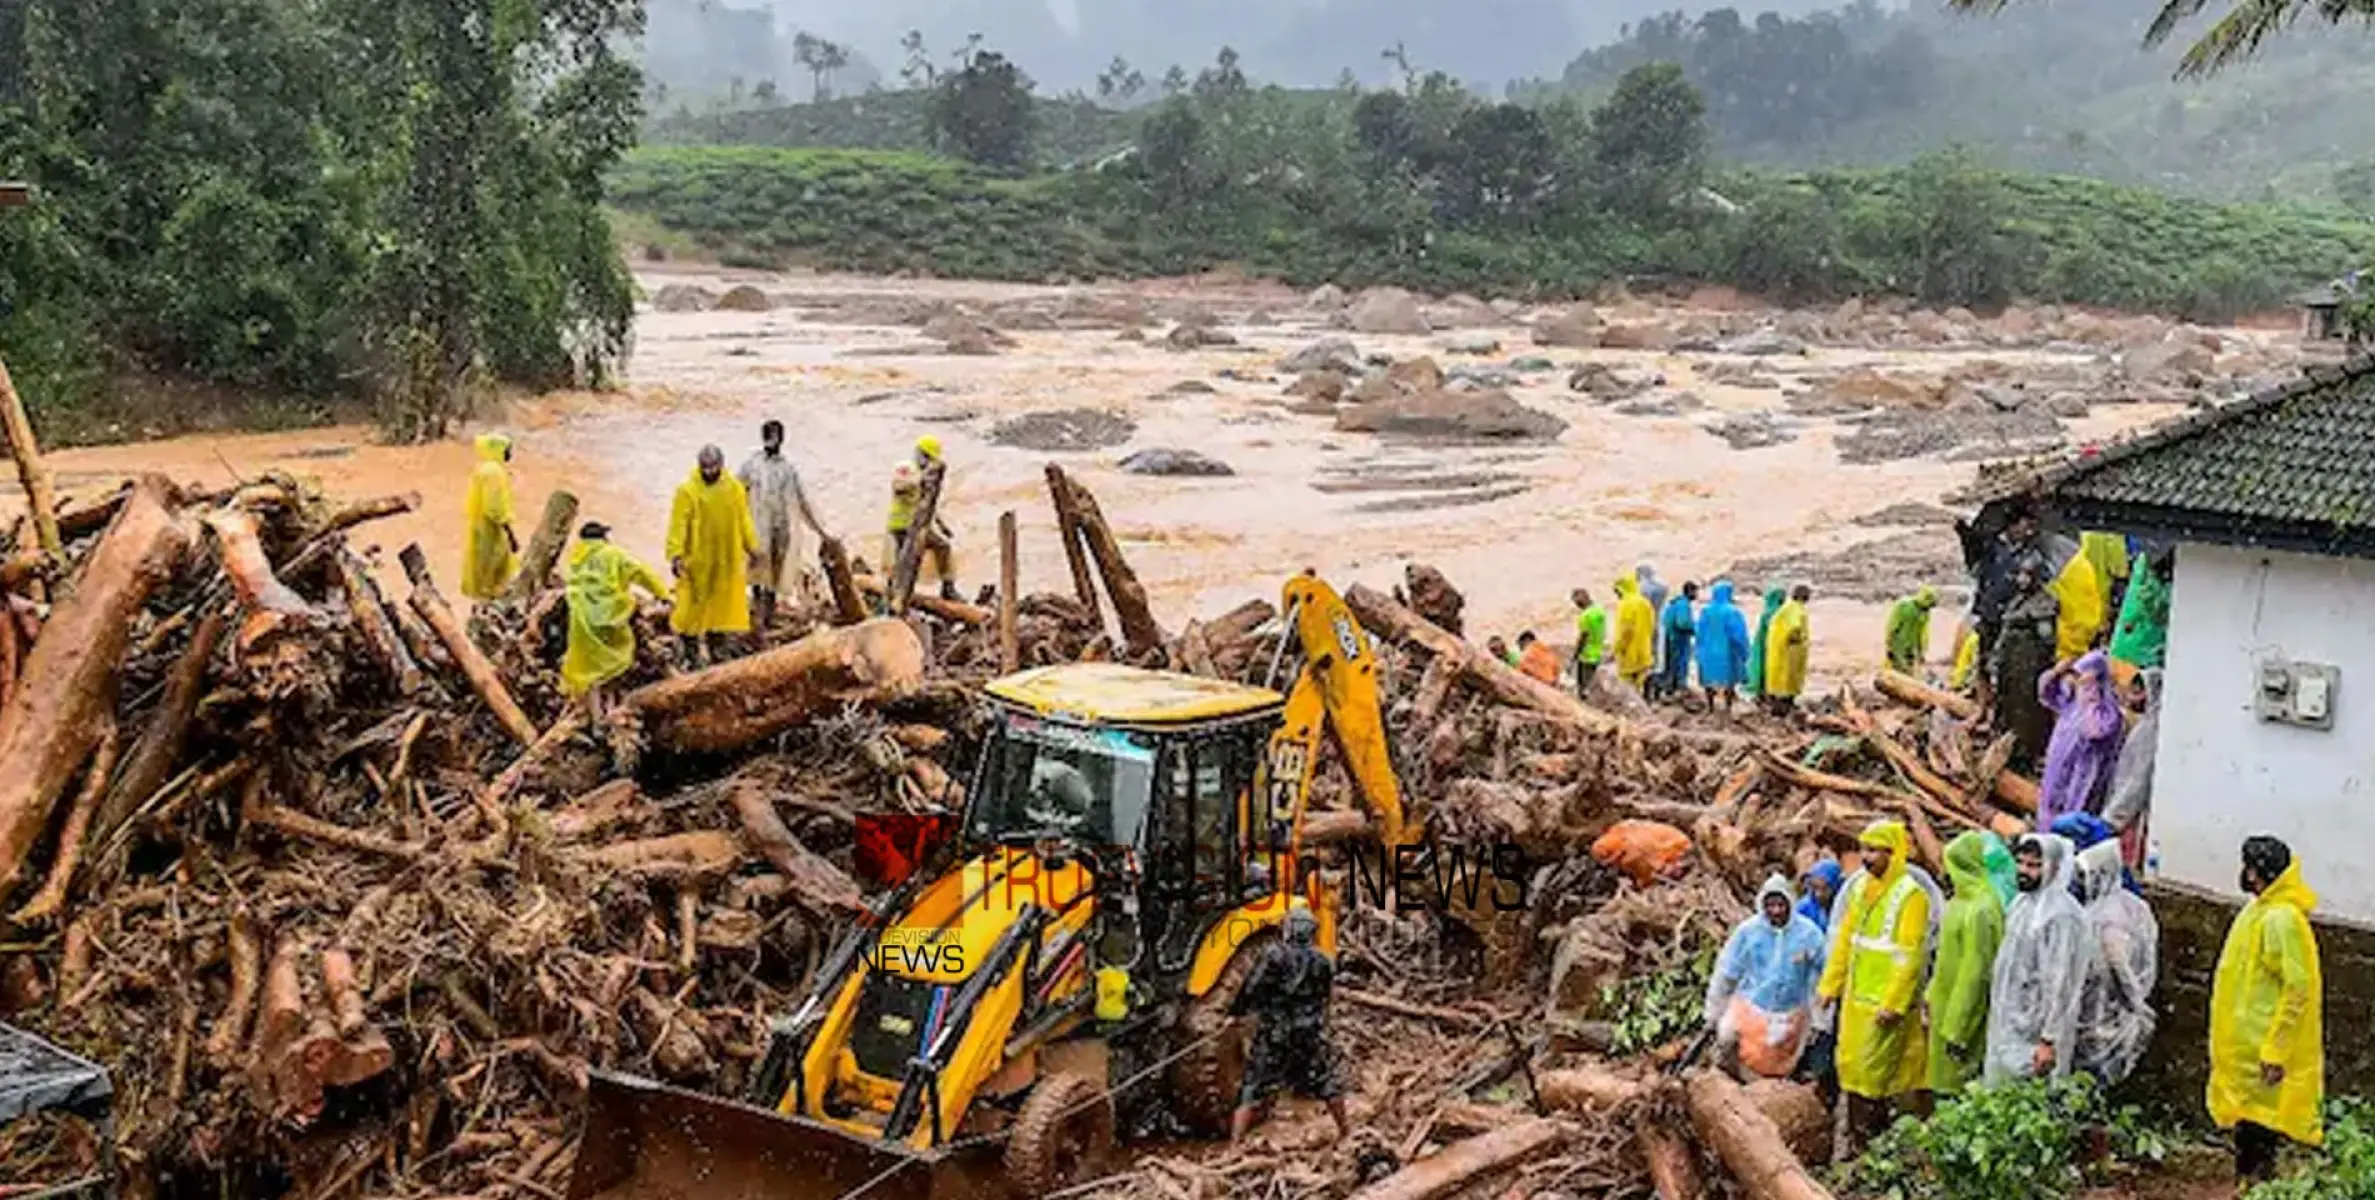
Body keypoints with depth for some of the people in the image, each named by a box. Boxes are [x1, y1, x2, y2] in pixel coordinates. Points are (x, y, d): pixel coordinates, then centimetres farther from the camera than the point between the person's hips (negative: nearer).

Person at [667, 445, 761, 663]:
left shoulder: (734, 488, 0)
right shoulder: (687, 490, -11)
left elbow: (744, 520, 8)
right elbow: (678, 524, -14)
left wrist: (752, 548, 9)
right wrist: (676, 555, -21)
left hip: (726, 557, 4)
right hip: (696, 557, -3)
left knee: (721, 600, 10)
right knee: (693, 601, 2)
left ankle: (711, 644, 22)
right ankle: (690, 644, 15)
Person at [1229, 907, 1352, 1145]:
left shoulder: (1273, 954, -10)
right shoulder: (1322, 962, 4)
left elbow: (1251, 990, -13)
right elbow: (1324, 998, 12)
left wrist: (1236, 1009, 1)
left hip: (1273, 1036, -3)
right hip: (1311, 1036, 3)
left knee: (1253, 1090, 1)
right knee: (1328, 1084, 22)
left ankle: (1234, 1142, -5)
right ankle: (1346, 1131, 33)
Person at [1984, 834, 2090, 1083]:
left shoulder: (2061, 915, -19)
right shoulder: (2023, 903, 9)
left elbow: (2060, 983, -20)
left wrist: (2049, 1040, -21)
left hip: (2033, 1034, -9)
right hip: (2008, 1025, 9)